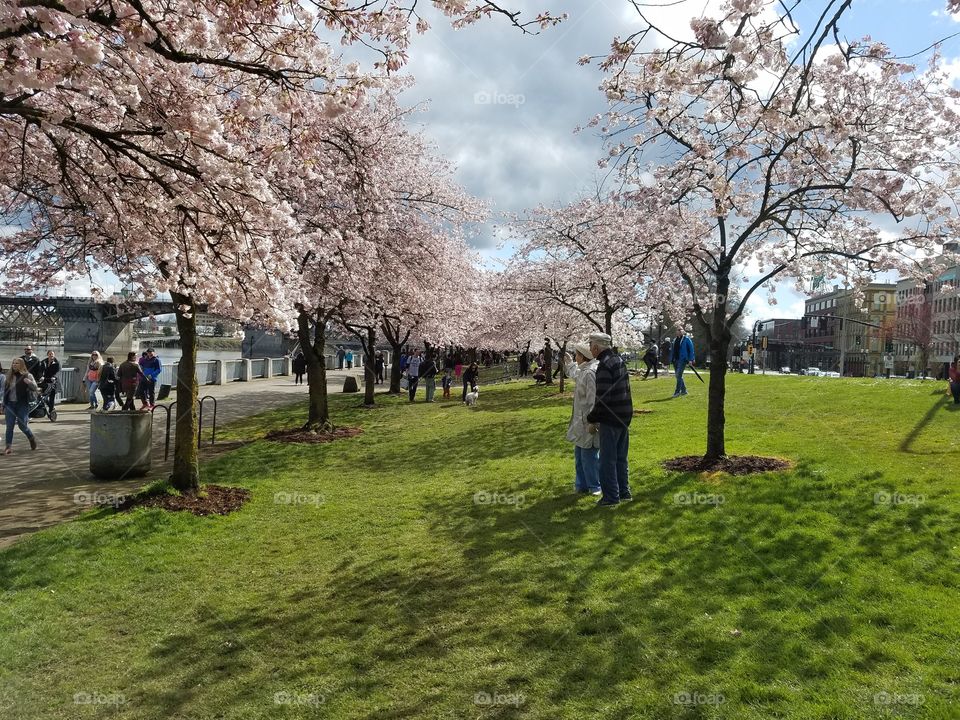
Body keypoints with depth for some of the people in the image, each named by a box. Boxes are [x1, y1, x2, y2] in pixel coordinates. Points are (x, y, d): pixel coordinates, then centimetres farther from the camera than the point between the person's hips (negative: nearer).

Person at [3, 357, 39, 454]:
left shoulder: (27, 376, -3)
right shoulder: (8, 377, 9)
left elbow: (35, 388, -10)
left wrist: (29, 382, -32)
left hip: (22, 405, -3)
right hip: (10, 404, 3)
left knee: (22, 425, -2)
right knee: (9, 427, 0)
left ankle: (31, 438, 26)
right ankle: (8, 447, 5)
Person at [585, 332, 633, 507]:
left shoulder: (604, 365, -18)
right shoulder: (619, 361, 12)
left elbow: (602, 397, -23)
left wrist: (592, 420, -12)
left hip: (610, 420, -9)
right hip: (624, 416, 9)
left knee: (608, 459, 0)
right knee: (621, 458, 17)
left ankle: (611, 496, 6)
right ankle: (624, 492, 25)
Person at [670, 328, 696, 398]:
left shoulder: (686, 339, -2)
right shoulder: (675, 340, 16)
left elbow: (691, 349, -3)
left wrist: (690, 359, -10)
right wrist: (671, 359, 13)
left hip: (682, 359, -7)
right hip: (675, 360, 7)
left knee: (679, 375, -14)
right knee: (678, 376, 10)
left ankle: (677, 392, -13)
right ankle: (683, 390, 22)